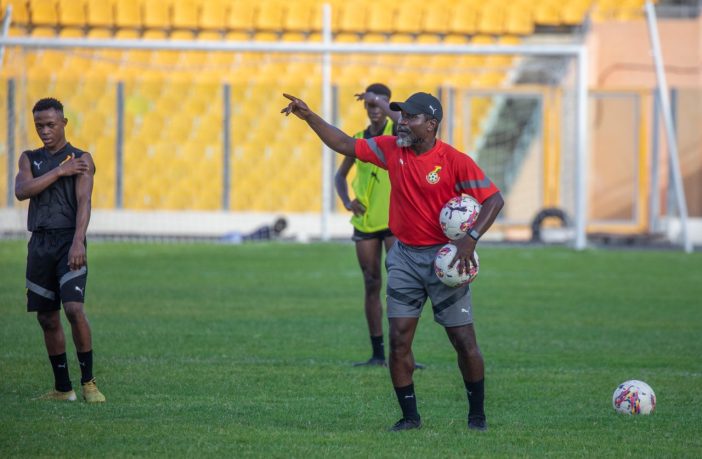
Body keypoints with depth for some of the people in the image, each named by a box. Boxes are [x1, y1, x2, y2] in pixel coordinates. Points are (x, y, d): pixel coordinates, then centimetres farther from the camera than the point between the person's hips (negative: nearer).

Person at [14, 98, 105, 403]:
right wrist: (59, 172, -9)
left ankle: (88, 383, -11)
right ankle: (63, 388, 12)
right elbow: (22, 191, -4)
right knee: (47, 318, 5)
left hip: (68, 240, -5)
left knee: (74, 309, -19)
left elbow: (83, 203, -10)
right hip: (39, 242, 5)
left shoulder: (81, 160, 2)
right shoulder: (30, 159, 15)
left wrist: (78, 242, -24)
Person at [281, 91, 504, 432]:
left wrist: (471, 238, -23)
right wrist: (309, 117, 3)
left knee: (464, 341, -1)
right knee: (399, 340, -3)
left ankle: (477, 416, 14)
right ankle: (410, 416, 6)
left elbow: (494, 199, -11)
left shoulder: (454, 161, -13)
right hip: (405, 256, 4)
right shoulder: (391, 149, 2)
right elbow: (344, 145, 11)